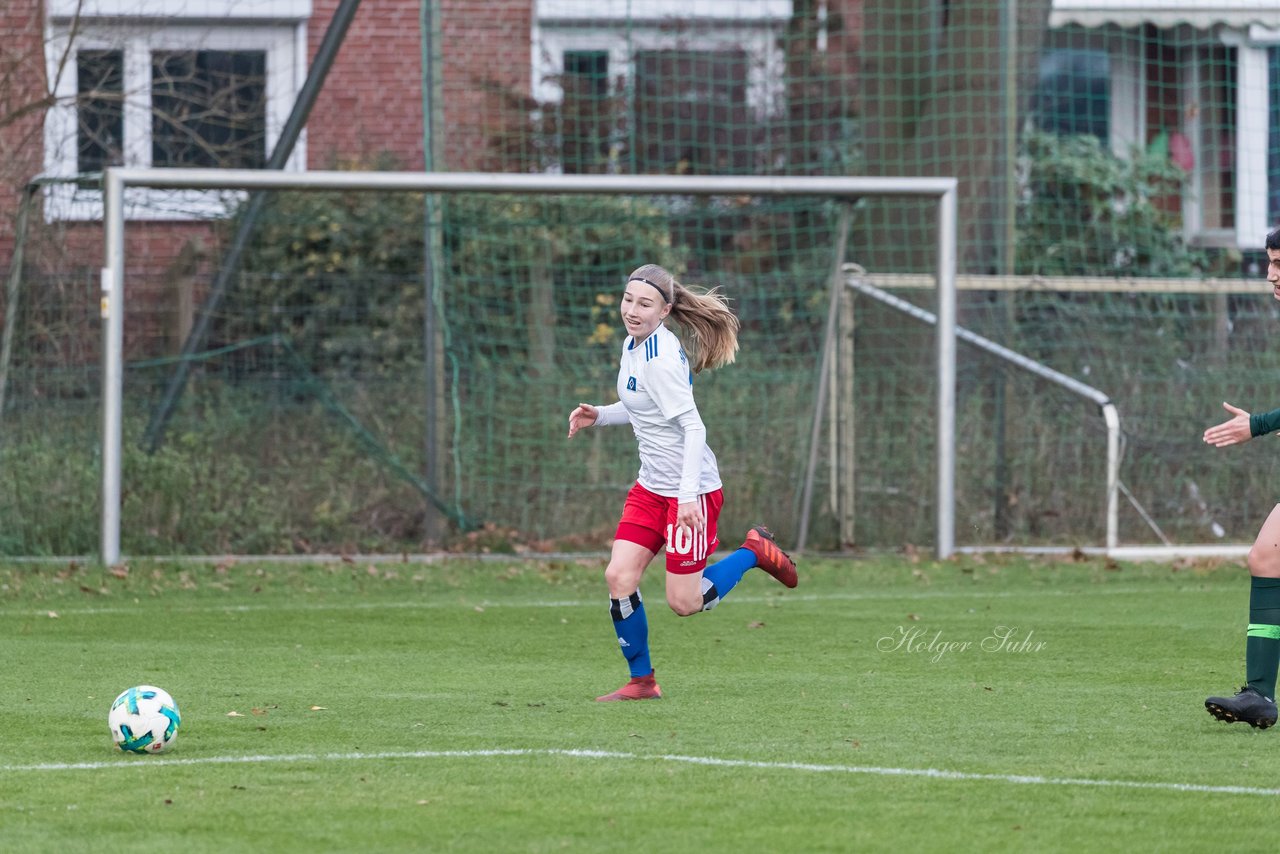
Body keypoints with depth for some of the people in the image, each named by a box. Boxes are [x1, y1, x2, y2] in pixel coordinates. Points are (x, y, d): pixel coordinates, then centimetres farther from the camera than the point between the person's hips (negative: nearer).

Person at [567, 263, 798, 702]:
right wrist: (599, 415, 5)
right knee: (619, 577, -4)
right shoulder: (633, 346, 6)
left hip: (690, 489, -8)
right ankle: (642, 681, 7)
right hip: (651, 486, 8)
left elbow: (693, 427, -24)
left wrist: (689, 494, -30)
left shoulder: (661, 360, -22)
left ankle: (753, 552, 20)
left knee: (684, 602, -3)